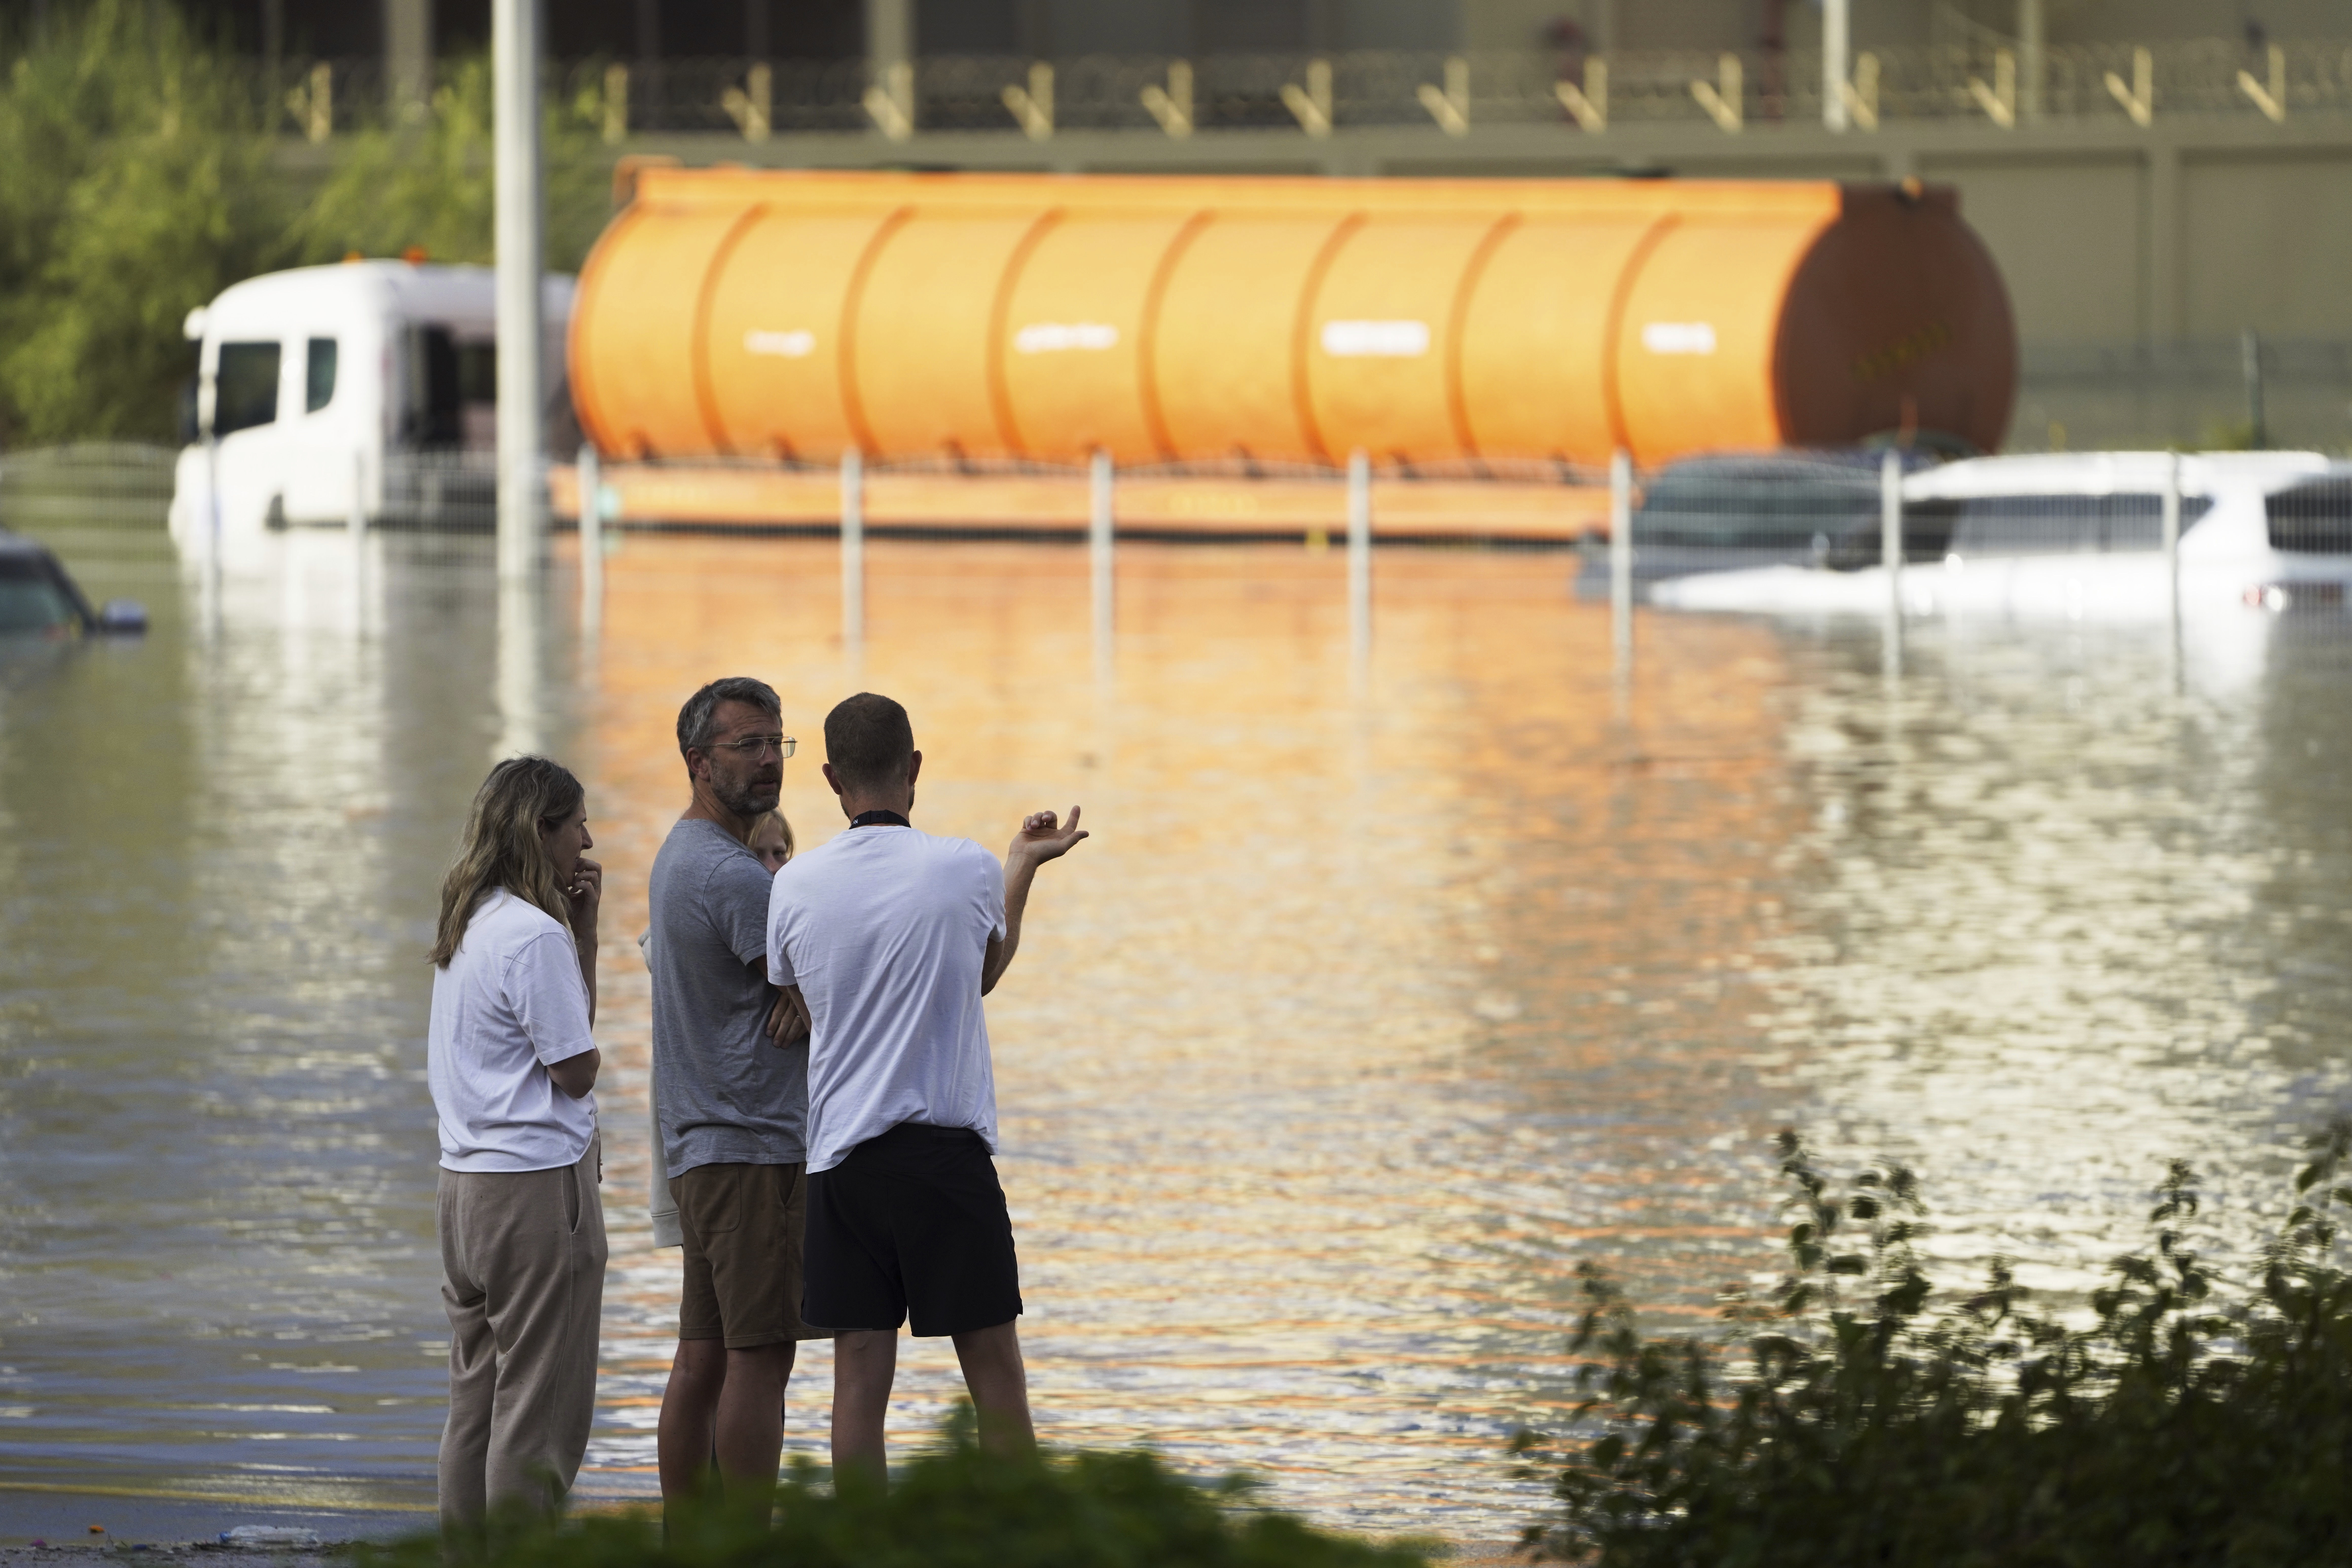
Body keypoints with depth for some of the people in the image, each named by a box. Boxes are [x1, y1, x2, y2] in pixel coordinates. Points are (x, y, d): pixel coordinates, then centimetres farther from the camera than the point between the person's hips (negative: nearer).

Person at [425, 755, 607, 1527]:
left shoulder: (468, 925, 13)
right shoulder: (534, 935, -16)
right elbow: (576, 1068, -13)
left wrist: (583, 925, 9)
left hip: (467, 1180, 9)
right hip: (537, 1184, -9)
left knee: (476, 1398, 14)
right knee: (539, 1406, -4)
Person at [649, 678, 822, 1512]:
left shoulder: (681, 857, 18)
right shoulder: (733, 874, -15)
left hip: (698, 1146, 10)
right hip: (755, 1140, -10)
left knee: (704, 1356, 9)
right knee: (760, 1356, -10)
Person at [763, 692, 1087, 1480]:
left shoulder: (795, 887, 0)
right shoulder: (968, 869, -6)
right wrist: (1024, 866, 29)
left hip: (841, 1156, 2)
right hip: (947, 1150, -2)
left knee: (859, 1374, 3)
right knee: (994, 1365, 4)